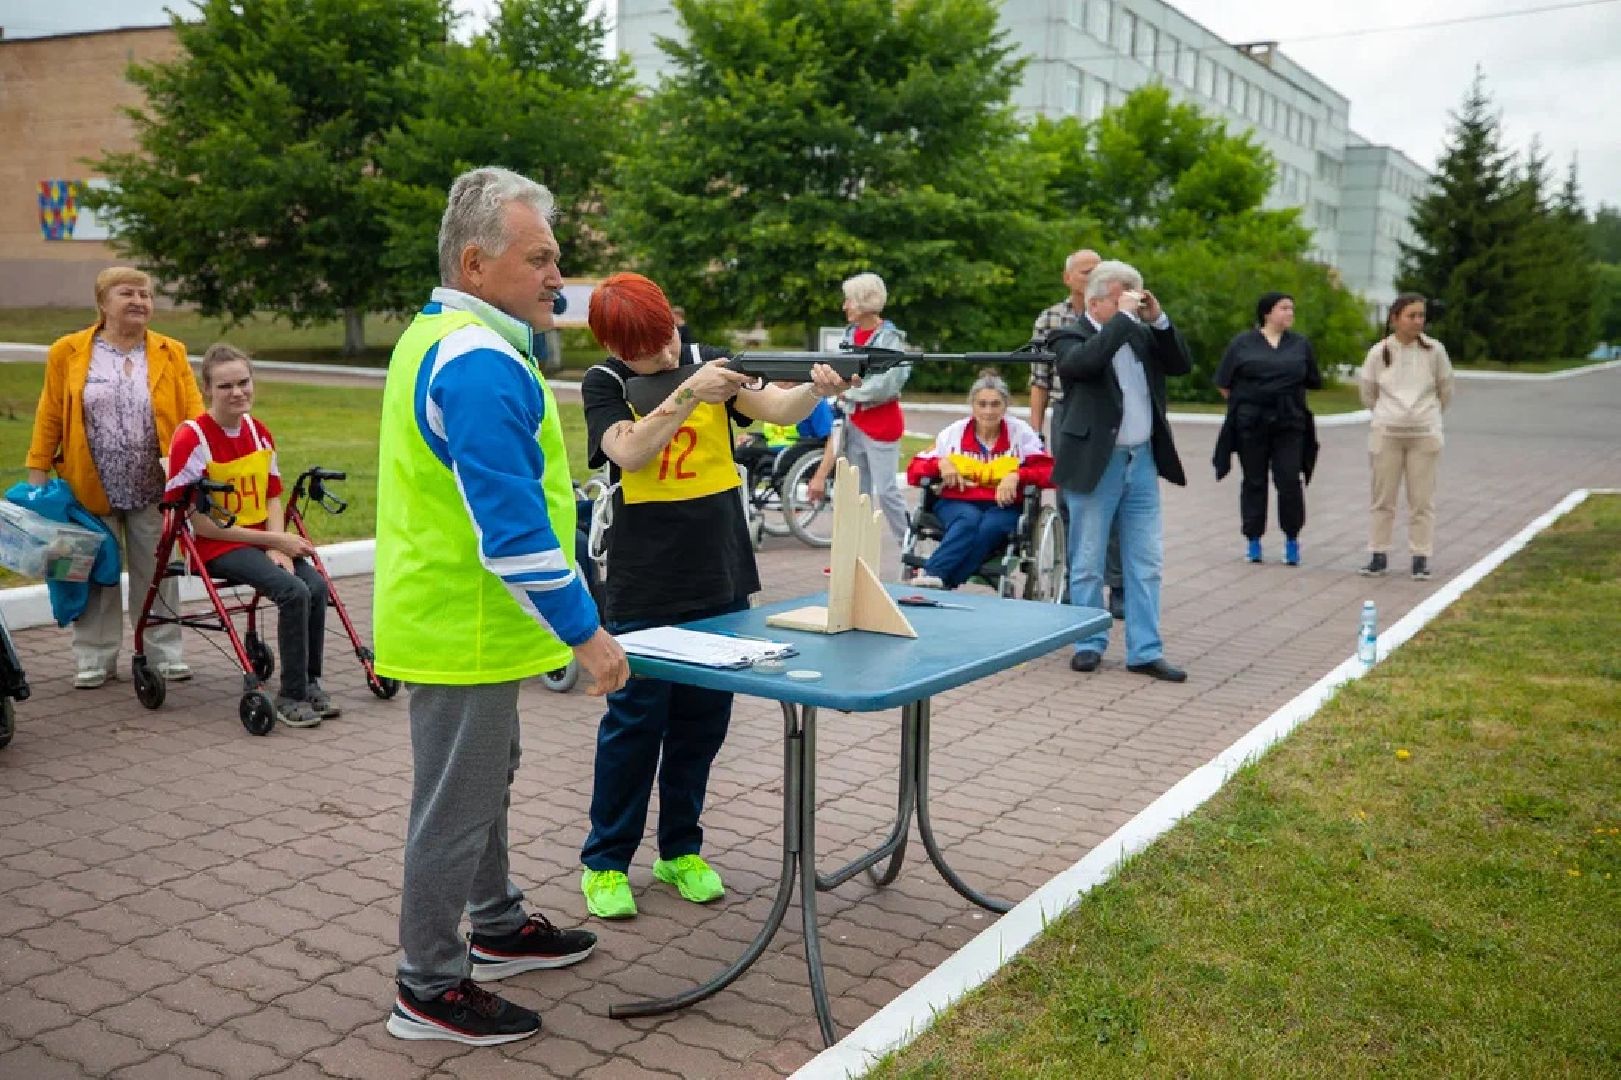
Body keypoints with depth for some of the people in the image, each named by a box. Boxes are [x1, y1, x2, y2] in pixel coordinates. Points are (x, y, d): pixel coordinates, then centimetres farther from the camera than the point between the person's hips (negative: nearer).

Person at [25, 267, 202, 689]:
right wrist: (37, 473, 0)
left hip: (153, 491, 1)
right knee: (96, 575, 9)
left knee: (156, 575, 9)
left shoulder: (171, 353, 3)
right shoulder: (68, 353, 0)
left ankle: (164, 655, 21)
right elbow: (49, 419, 2)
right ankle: (94, 660, 21)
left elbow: (193, 412, -3)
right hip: (90, 491, -1)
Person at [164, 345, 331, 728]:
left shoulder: (260, 434, 9)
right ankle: (291, 696, -15)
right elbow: (199, 523, -13)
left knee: (317, 585, -21)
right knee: (294, 591, -28)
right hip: (219, 548, -6)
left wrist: (278, 547, -8)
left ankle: (310, 684, -5)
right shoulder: (192, 439, -11)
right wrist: (272, 539, -14)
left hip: (265, 541, 6)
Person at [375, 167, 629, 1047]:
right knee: (457, 803, 2)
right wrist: (587, 634, -23)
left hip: (451, 615, 11)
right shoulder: (479, 363, -24)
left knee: (484, 777, 23)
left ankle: (497, 927, 40)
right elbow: (512, 525, -28)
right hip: (465, 630, -11)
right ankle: (429, 991, 17)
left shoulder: (441, 336, 10)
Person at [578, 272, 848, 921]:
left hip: (720, 582, 4)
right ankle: (605, 861, 18)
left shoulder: (709, 362, 3)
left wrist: (817, 390, -30)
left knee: (704, 720, 11)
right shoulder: (605, 385, -4)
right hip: (643, 591, -3)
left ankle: (680, 849, 28)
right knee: (635, 721, 3)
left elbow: (777, 409, -11)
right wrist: (688, 394, -29)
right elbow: (630, 452, -21)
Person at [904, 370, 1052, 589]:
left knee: (991, 526, -36)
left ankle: (935, 576, -43)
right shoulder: (954, 432, 9)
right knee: (969, 519, -36)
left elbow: (1049, 471, 0)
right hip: (957, 503, 1)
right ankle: (931, 577, -47)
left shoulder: (1021, 432, 7)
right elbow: (914, 471, 12)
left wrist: (1016, 475, -17)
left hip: (1002, 506, 0)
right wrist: (940, 463, -8)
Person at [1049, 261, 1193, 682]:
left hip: (1142, 461, 6)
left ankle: (1145, 651, 12)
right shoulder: (1072, 337, -6)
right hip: (1096, 463, -5)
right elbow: (1083, 362, -27)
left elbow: (1182, 365, 6)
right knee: (1088, 564, 4)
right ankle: (1089, 643, 17)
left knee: (1146, 563, 6)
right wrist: (1124, 316, -20)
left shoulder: (1141, 334, 12)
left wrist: (1158, 318, -4)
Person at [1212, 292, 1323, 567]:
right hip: (1251, 424, -1)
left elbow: (1312, 382, 17)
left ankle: (1292, 539, 8)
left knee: (1290, 481, -4)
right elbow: (1224, 384, 6)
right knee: (1254, 482, 6)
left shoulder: (1300, 345, 8)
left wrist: (1289, 399, 13)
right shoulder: (1242, 344, 1)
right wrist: (1243, 404, 7)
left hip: (1290, 424, 1)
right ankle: (1253, 541, 14)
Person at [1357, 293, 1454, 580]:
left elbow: (1445, 391, 11)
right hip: (1386, 434, 1)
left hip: (1424, 435, 0)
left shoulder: (1434, 351, -2)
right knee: (1383, 499, 6)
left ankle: (1421, 558, 8)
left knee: (1422, 501, 2)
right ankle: (1378, 555, 13)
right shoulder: (1379, 353, -2)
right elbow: (1368, 393, 13)